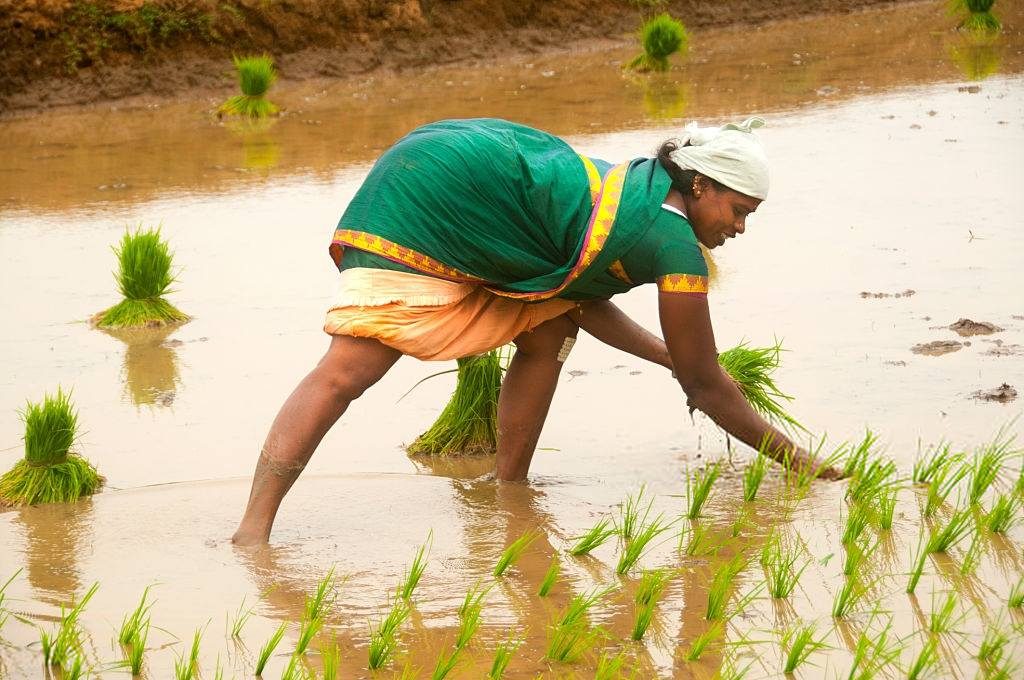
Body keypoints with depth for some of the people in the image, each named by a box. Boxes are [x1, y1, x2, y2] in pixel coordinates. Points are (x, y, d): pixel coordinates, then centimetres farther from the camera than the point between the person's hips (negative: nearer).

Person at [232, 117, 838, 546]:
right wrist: (794, 457, 6)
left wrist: (671, 356, 27)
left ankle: (509, 490, 13)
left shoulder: (637, 188, 14)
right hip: (420, 204, -10)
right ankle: (254, 528, -30)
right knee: (346, 372, -20)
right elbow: (705, 386, -3)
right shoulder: (675, 243, -10)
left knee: (549, 332, 13)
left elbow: (582, 298, 27)